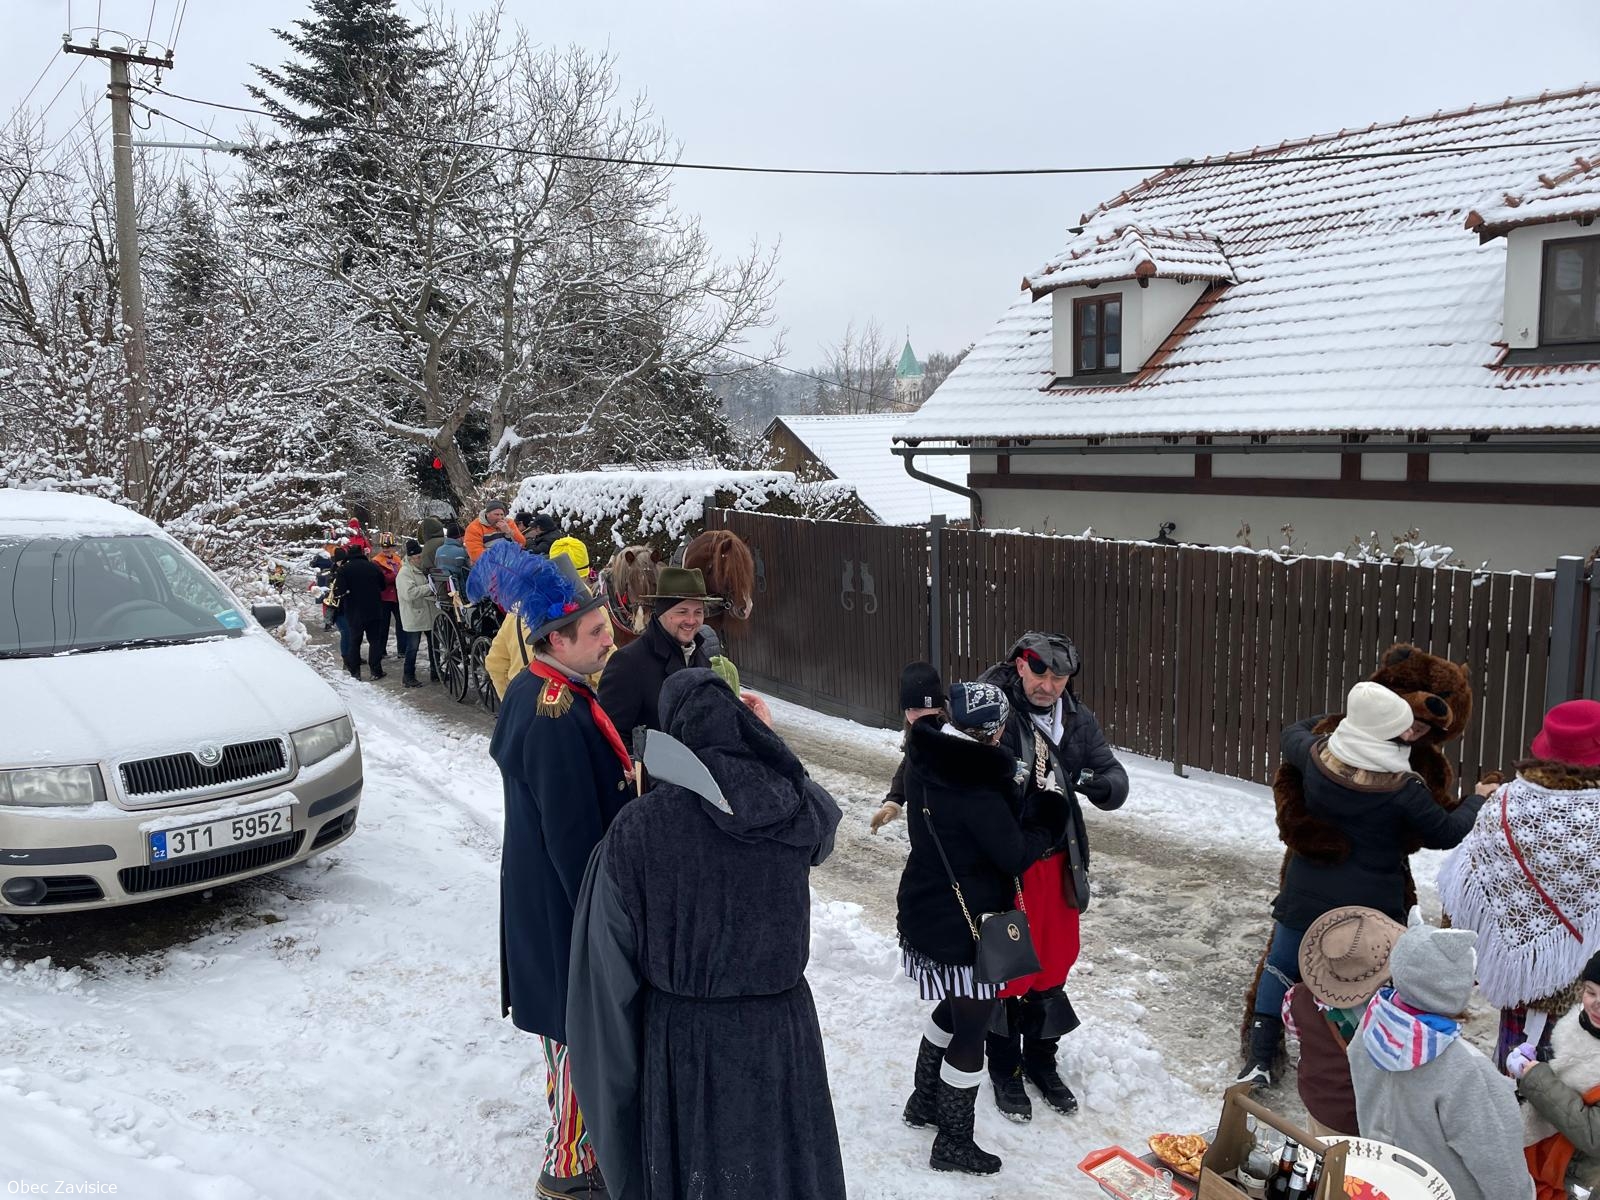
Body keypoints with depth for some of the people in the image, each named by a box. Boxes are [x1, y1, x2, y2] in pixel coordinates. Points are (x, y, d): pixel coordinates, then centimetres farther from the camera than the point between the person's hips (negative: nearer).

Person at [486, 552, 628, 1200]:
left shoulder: (536, 690, 4)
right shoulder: (558, 717, -28)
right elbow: (572, 834, -26)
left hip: (543, 893, 10)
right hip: (565, 903, -10)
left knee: (575, 1025, 25)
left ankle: (583, 1131, 43)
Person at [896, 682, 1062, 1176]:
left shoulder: (925, 763, -4)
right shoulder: (977, 791, -29)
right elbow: (1015, 855, -18)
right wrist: (1048, 821, -2)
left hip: (926, 911, 9)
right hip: (965, 928, -9)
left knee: (954, 1009, 27)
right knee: (971, 1028, 7)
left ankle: (924, 1101, 43)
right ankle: (954, 1143, 22)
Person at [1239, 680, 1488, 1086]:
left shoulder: (1318, 757, -12)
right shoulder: (1404, 788, -22)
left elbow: (1292, 734, 12)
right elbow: (1445, 834, -6)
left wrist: (1342, 718, 18)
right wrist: (1479, 801, 11)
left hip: (1307, 894, 3)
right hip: (1370, 903, -3)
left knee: (1282, 966, 16)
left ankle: (1259, 1059, 16)